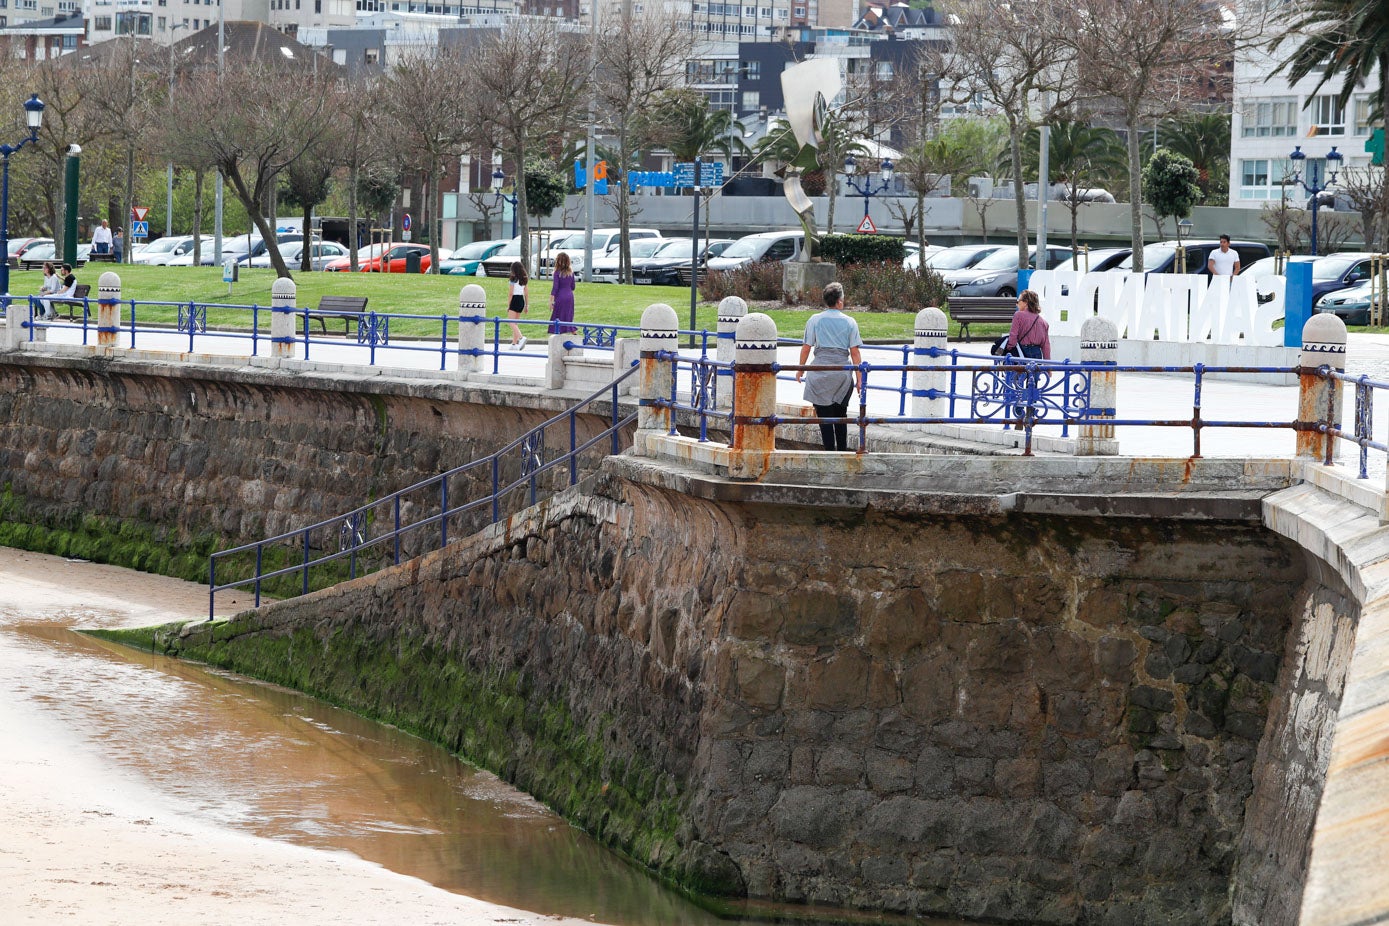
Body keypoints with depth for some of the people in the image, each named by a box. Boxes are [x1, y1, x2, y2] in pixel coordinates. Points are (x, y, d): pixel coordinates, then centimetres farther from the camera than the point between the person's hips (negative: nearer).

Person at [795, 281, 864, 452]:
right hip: (843, 373, 1)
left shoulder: (815, 320, -1)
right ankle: (842, 451, 16)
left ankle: (830, 451, -4)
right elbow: (855, 352, 0)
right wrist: (859, 378, 3)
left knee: (824, 416, 1)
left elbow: (806, 347, 0)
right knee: (841, 415, 14)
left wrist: (801, 369, 14)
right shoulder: (849, 322, 1)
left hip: (820, 372, -1)